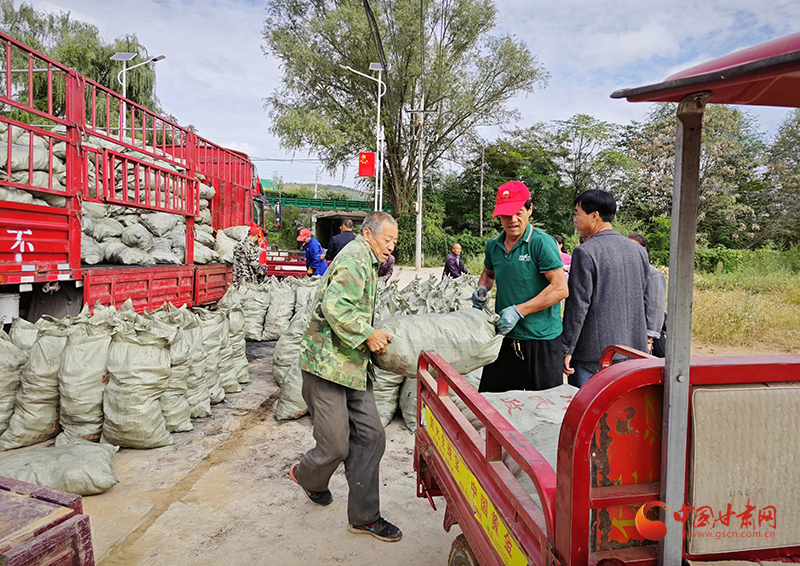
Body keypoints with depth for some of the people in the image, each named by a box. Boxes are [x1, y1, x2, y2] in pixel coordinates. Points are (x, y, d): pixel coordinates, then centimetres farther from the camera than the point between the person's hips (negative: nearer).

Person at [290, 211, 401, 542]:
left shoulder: (367, 263, 21)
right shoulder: (354, 258, -13)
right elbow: (335, 306, -26)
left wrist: (374, 336, 16)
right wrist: (368, 335, -20)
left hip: (352, 366, 10)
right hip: (327, 365, -10)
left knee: (370, 436, 6)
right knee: (336, 447, 0)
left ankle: (363, 517, 17)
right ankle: (305, 475, 34)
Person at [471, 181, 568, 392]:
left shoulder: (542, 243, -11)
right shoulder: (493, 246, 8)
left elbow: (560, 289, -17)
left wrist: (519, 311, -18)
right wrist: (482, 289, 6)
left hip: (541, 339, -5)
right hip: (505, 337, 6)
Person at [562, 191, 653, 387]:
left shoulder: (585, 253, -14)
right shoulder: (638, 250, 9)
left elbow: (577, 305, -15)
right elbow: (645, 300, 14)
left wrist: (567, 349, -10)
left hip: (593, 354, -7)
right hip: (632, 351, 7)